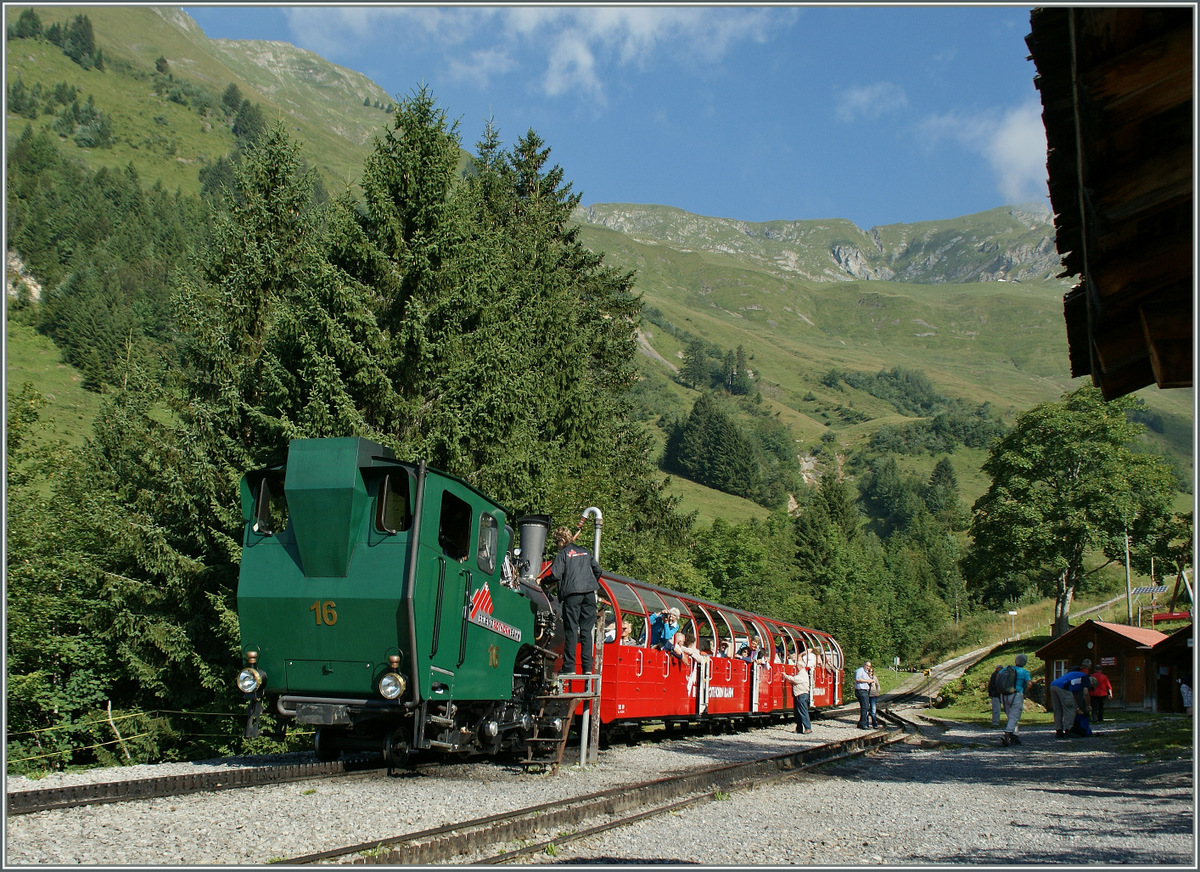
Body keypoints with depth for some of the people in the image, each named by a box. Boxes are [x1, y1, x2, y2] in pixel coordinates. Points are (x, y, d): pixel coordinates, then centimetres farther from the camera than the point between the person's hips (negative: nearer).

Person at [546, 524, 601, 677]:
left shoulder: (562, 554, 1)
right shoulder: (585, 552, 18)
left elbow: (555, 575, -10)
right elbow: (597, 570, 18)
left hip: (572, 594, -5)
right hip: (589, 594, 5)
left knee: (571, 630, -2)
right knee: (586, 630, 7)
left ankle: (569, 667, -3)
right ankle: (587, 667, 3)